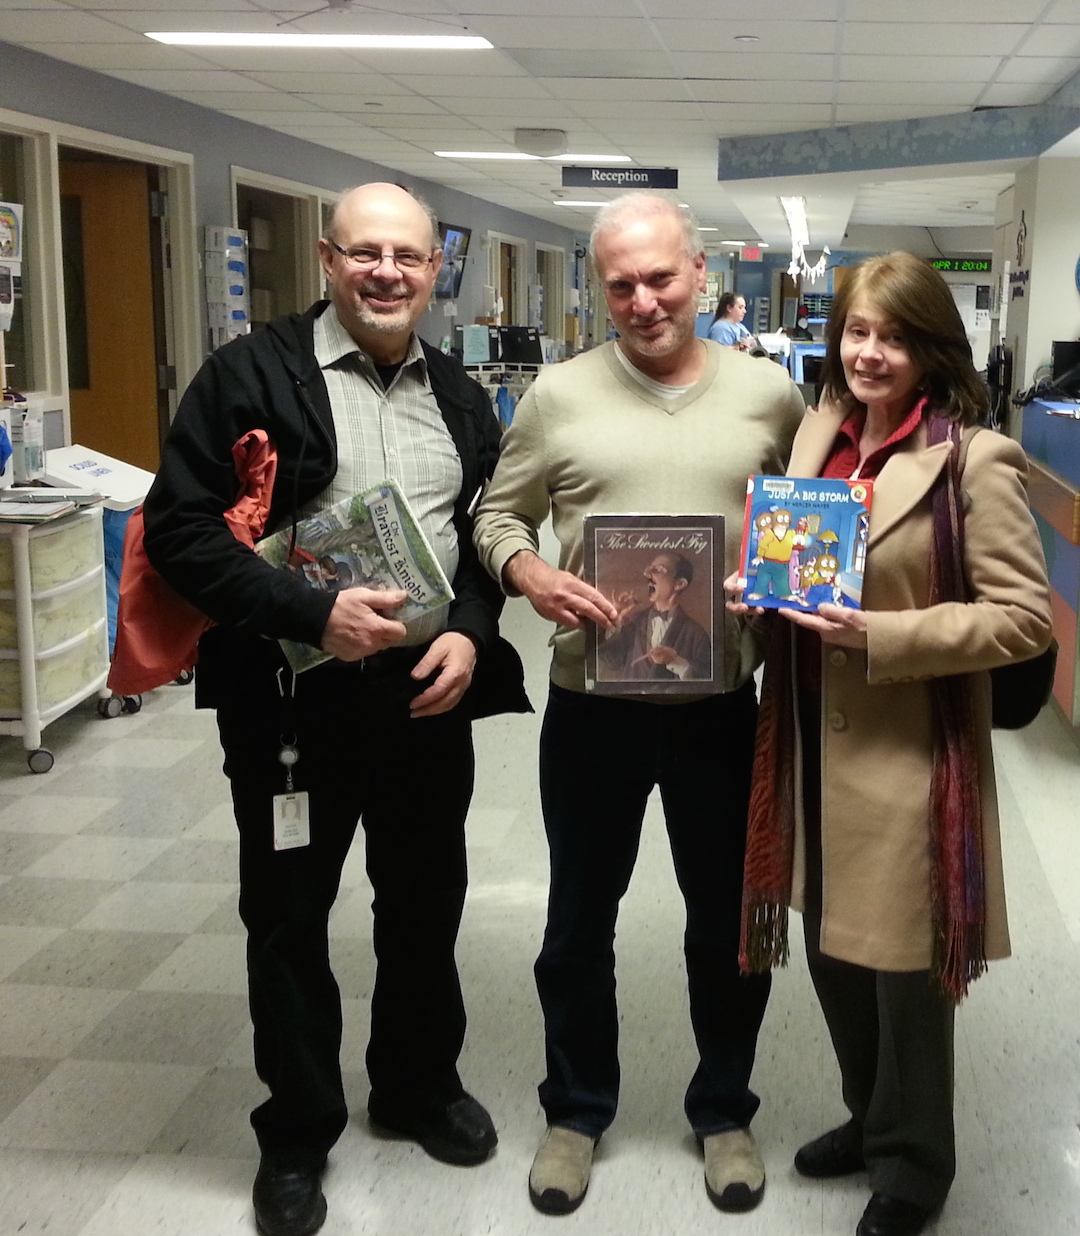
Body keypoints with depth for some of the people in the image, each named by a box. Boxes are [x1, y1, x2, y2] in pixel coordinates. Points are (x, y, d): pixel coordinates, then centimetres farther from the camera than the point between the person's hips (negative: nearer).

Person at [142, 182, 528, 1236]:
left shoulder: (460, 397, 9)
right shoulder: (250, 375, -7)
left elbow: (491, 534, 12)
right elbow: (179, 528, -13)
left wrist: (470, 631, -7)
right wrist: (311, 612, -22)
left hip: (432, 689, 5)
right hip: (294, 694, -4)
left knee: (427, 901, 17)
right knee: (289, 918, 8)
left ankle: (419, 1087, 40)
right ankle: (298, 1132, 28)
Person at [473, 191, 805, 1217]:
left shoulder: (769, 395, 1)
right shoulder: (559, 395, -2)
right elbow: (497, 516, 4)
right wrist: (527, 573, -16)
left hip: (723, 701, 1)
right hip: (593, 701, 0)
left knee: (728, 920, 15)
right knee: (579, 922, 14)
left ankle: (723, 1110, 37)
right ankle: (576, 1112, 35)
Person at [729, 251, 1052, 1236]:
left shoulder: (975, 461, -14)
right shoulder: (817, 434, 6)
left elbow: (1025, 616, -16)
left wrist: (880, 636, -23)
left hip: (909, 755, -6)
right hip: (815, 741, 6)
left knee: (900, 964, 8)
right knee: (831, 946, 18)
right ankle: (869, 1118, 42)